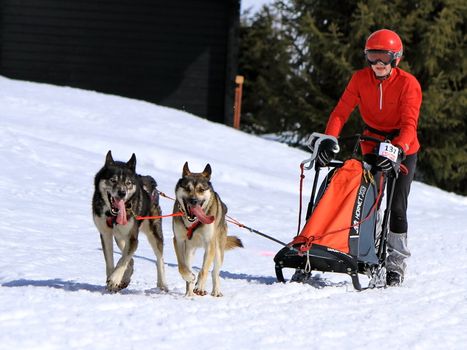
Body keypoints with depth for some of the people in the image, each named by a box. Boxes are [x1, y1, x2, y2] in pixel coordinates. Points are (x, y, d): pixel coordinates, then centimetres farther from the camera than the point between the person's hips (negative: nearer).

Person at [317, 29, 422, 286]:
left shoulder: (408, 83, -19)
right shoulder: (360, 79, -9)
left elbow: (409, 124, -28)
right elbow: (341, 111, -15)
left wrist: (398, 150, -45)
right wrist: (329, 140, -31)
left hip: (403, 151, -3)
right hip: (372, 147, 3)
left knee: (396, 207, -11)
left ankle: (396, 265, 0)